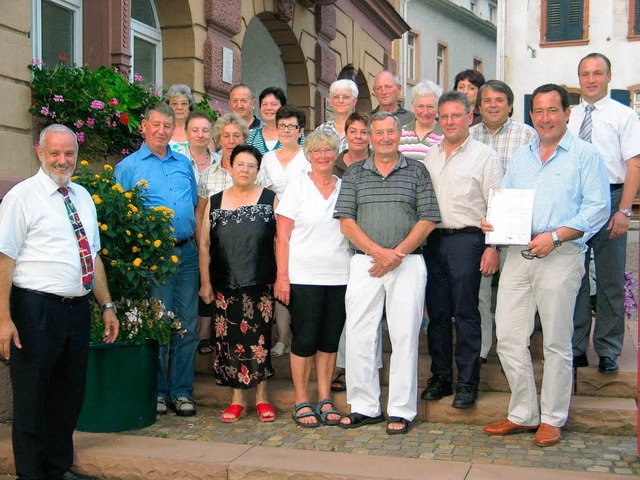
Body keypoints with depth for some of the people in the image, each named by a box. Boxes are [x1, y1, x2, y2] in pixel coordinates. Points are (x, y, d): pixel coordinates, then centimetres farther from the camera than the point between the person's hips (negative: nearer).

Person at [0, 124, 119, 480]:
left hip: (78, 309, 7)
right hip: (37, 310, -6)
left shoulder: (82, 196, 13)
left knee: (70, 394, 15)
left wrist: (107, 306, 13)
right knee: (32, 398, 4)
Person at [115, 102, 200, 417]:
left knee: (187, 324, 4)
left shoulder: (184, 163, 16)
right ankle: (156, 391, 13)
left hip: (186, 252, 4)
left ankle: (182, 392, 14)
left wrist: (198, 245, 12)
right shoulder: (128, 167, 4)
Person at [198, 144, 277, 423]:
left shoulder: (270, 199, 3)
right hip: (225, 286, 2)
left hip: (260, 285, -2)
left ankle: (261, 397, 16)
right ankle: (237, 398, 18)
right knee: (229, 340, 5)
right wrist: (205, 282, 3)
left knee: (259, 340, 1)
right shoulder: (215, 202, 8)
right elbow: (204, 244, 8)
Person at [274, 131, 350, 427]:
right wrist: (281, 277, -10)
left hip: (339, 277, 3)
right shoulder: (297, 186, 0)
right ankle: (302, 403, 12)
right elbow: (282, 236, -3)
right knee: (304, 340, 0)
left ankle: (325, 402, 18)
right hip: (304, 277, -3)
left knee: (330, 340, 8)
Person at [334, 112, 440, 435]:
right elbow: (346, 221, 2)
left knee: (405, 336, -1)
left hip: (407, 263, -1)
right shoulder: (354, 174, 11)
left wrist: (397, 254, -10)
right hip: (364, 263, 2)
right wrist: (378, 251, -11)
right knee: (358, 336, 0)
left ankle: (401, 411, 9)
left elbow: (427, 220, 1)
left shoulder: (417, 172, 7)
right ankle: (364, 407, 12)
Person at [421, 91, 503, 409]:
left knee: (465, 313, -3)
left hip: (466, 239, -5)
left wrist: (493, 247, -12)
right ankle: (440, 377, 19)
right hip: (433, 240, 5)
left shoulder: (484, 156, -1)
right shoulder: (429, 157, 15)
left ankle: (467, 383, 6)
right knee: (437, 312, 9)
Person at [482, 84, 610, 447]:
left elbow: (598, 208, -7)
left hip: (561, 256, -5)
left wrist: (555, 236, -17)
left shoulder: (585, 155, 1)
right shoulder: (520, 158, 19)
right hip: (518, 255, 5)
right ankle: (523, 414, 18)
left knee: (556, 342, 3)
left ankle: (552, 419, 17)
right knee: (508, 337, 4)